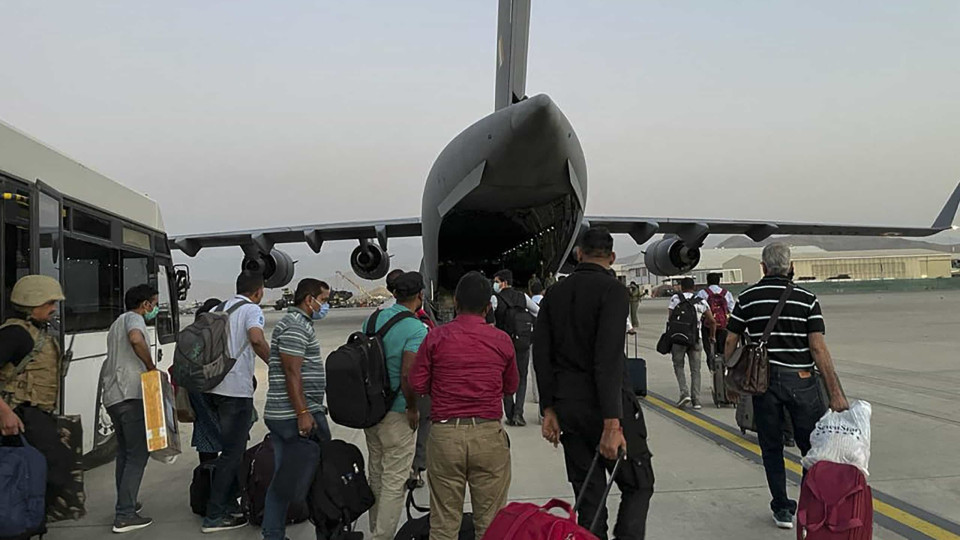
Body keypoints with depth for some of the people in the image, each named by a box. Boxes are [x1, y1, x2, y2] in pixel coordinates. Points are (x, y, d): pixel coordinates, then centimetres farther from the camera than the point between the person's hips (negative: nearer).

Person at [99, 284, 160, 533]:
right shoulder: (133, 318, -4)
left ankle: (125, 504, 27)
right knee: (138, 453, -7)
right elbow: (136, 339, -28)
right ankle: (124, 515, -9)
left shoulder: (117, 324, 26)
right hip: (131, 395, -10)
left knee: (124, 451, 19)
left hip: (112, 396, 10)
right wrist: (151, 367, -17)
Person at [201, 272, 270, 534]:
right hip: (236, 389, -8)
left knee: (235, 446, 19)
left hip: (212, 387, 8)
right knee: (232, 452, -2)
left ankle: (230, 505, 25)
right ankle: (214, 516, 1)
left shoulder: (219, 309, 17)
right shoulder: (252, 309, -7)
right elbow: (256, 338, -25)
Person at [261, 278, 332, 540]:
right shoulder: (296, 326, -14)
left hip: (280, 416, 11)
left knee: (283, 478, 12)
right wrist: (303, 413, -22)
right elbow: (291, 372, -20)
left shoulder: (296, 323, 20)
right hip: (297, 416, -11)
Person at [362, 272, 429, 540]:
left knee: (375, 473, 19)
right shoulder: (417, 329, -17)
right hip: (396, 413, -7)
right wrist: (413, 409, -12)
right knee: (394, 480, 2)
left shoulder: (372, 319, 5)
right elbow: (407, 376, -27)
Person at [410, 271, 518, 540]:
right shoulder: (502, 340, 0)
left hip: (444, 434, 0)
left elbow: (418, 384, 0)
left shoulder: (436, 337, -3)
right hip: (489, 435, 0)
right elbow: (511, 387, 11)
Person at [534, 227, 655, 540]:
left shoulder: (554, 293, 8)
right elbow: (608, 358, -19)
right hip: (607, 407, -5)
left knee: (588, 495, 12)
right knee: (638, 485, 7)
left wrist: (549, 409, 9)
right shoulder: (612, 290, -10)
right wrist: (612, 424, -21)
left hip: (567, 407, 6)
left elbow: (541, 354, 6)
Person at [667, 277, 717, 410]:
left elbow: (670, 318, -4)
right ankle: (696, 400, 7)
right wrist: (712, 336, 22)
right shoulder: (701, 301, 9)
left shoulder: (675, 299, 2)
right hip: (696, 339, 2)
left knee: (678, 366, 12)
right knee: (695, 370, 9)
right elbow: (712, 321, 8)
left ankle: (684, 393, -5)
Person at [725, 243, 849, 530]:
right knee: (814, 446, 10)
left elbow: (730, 342, 3)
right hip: (802, 380, -1)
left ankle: (782, 509, 16)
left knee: (772, 448, 12)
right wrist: (835, 393, -9)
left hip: (763, 380, 2)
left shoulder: (747, 298, 1)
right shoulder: (807, 298, -4)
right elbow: (818, 347, -10)